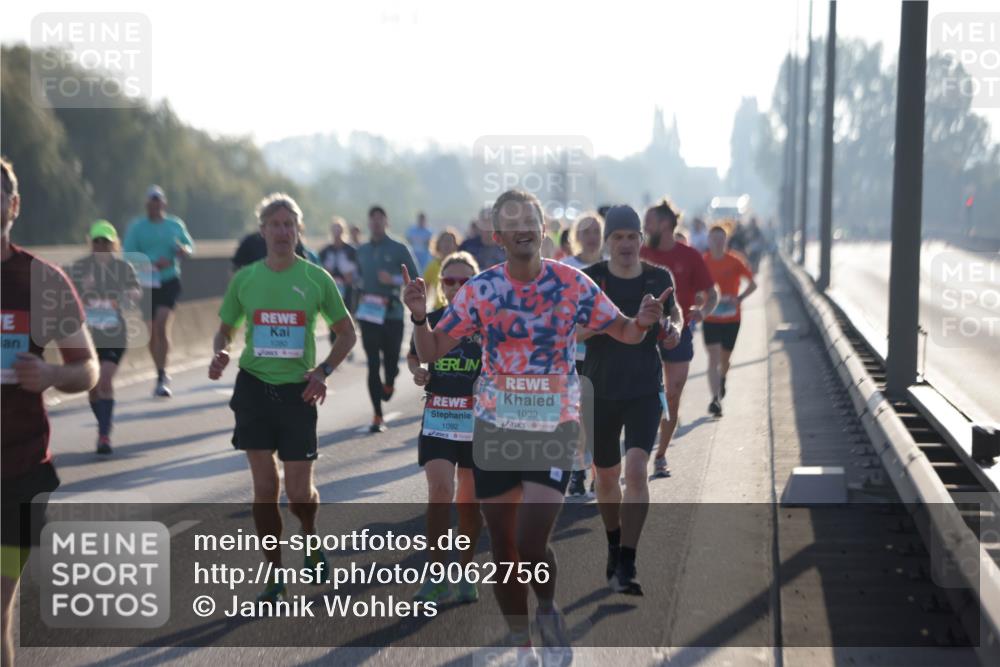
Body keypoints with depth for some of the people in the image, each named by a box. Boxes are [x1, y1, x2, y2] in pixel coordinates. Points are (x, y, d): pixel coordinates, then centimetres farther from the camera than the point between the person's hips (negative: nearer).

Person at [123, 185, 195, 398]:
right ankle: (162, 376, 24)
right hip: (146, 284, 1)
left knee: (161, 326, -18)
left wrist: (183, 250, -10)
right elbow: (129, 256, -5)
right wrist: (152, 263, -20)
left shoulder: (175, 224, 5)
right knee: (151, 332, 6)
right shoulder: (136, 227, 1)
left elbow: (190, 247, 14)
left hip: (169, 282, -1)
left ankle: (162, 377, -17)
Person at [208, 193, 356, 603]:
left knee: (300, 493, -1)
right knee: (264, 487, -1)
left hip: (298, 390, -1)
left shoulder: (316, 278, 0)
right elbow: (225, 329, 15)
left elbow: (347, 333, 8)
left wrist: (323, 371, -7)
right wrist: (219, 354, -8)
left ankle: (311, 538, 34)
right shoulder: (244, 278, 4)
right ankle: (274, 575, 12)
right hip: (254, 385, 1)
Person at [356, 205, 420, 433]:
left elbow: (415, 279, -1)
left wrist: (393, 280, -16)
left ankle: (389, 384, 38)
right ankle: (378, 416, 0)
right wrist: (359, 296, 6)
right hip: (369, 314, 2)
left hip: (393, 314, -2)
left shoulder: (399, 249, 0)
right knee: (373, 365, -3)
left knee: (391, 360, 0)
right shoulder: (362, 251, 12)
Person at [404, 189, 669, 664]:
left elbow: (624, 332, 5)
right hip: (495, 429, 2)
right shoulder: (480, 289, -5)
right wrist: (419, 317, -22)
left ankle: (548, 611, 18)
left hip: (555, 429, -2)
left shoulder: (572, 284, -6)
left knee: (532, 544, -15)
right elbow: (431, 352, -2)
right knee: (503, 545, 8)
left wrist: (643, 322, -18)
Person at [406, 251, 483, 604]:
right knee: (439, 490, -14)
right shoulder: (430, 320, 5)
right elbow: (413, 355, 21)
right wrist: (417, 371, 0)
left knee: (470, 501, 7)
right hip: (437, 418, 0)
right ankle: (437, 577, -8)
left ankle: (465, 572, 23)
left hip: (479, 420, 0)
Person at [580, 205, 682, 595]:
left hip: (645, 391, -1)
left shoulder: (659, 279, 1)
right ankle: (614, 545, 40)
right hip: (601, 391, 1)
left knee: (636, 471, -17)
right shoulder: (589, 280, -4)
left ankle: (625, 567, -15)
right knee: (606, 476, 14)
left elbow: (674, 312, 20)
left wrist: (675, 328, -2)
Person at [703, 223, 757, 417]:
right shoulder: (702, 262, -3)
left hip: (731, 317, 1)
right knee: (713, 357, -13)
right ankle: (715, 399, -17)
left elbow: (752, 284, 0)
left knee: (724, 358, 14)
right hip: (710, 318, -1)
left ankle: (722, 379, 48)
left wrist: (739, 298, -16)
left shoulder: (735, 261, -6)